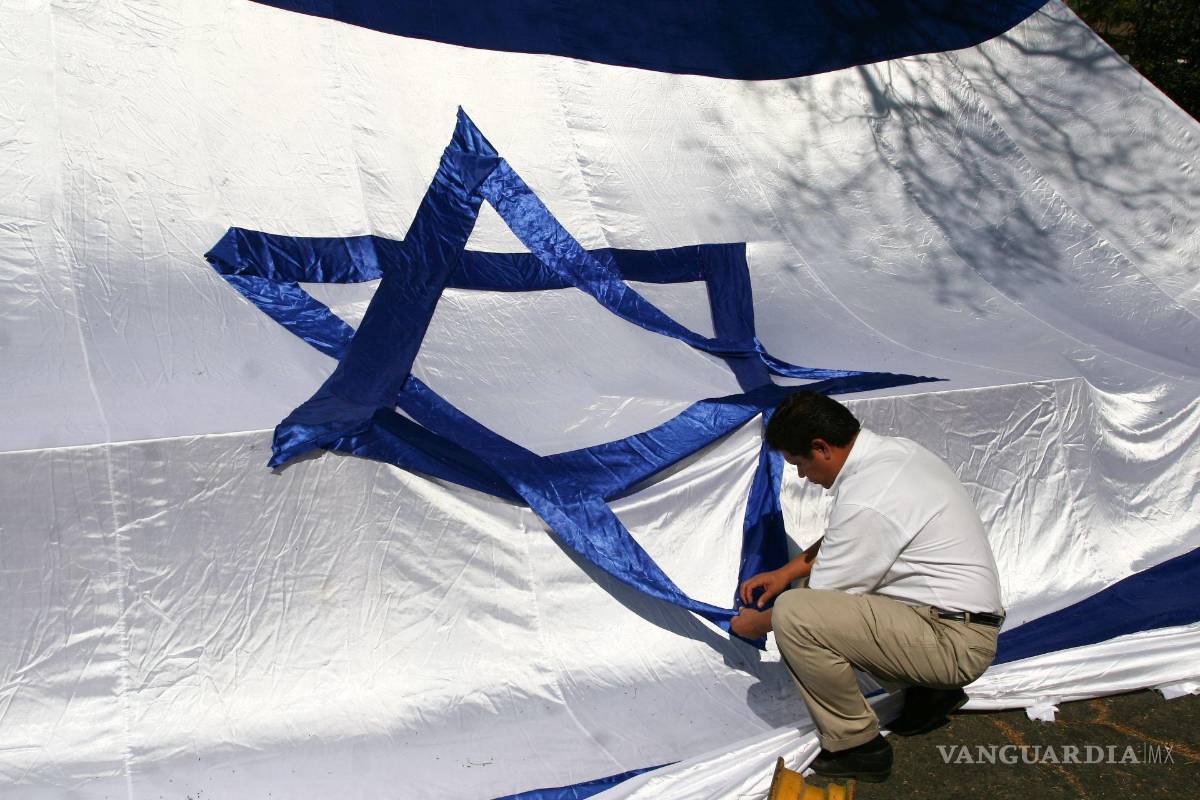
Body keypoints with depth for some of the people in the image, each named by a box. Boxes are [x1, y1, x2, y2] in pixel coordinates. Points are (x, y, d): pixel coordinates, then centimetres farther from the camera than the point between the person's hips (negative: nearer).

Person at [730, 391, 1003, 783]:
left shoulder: (865, 501, -25)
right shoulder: (895, 449, 3)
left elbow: (821, 602, -12)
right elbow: (838, 540, 20)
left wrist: (756, 624, 5)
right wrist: (787, 571, 20)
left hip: (955, 644, -10)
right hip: (972, 621, 10)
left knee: (792, 615, -23)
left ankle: (856, 746, -4)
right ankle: (929, 692, 18)